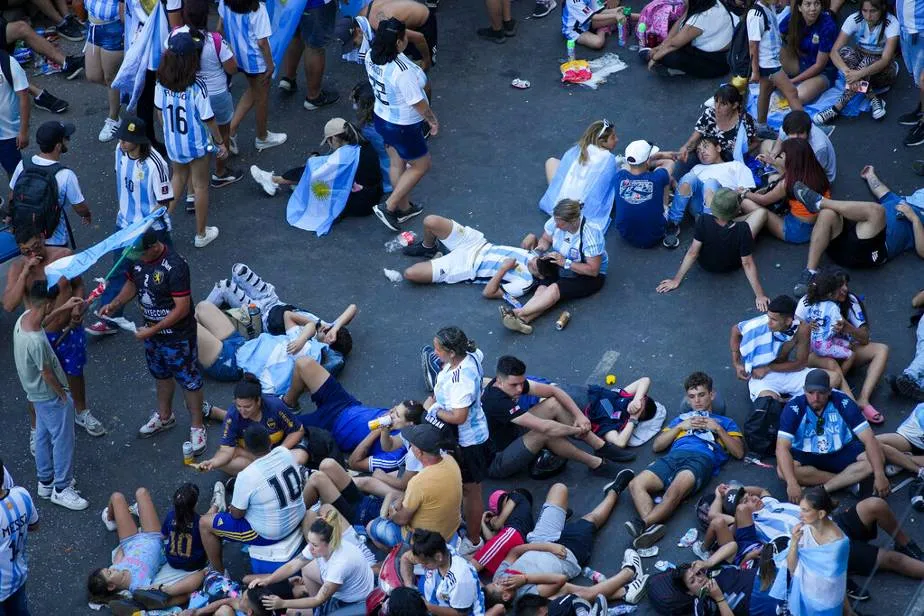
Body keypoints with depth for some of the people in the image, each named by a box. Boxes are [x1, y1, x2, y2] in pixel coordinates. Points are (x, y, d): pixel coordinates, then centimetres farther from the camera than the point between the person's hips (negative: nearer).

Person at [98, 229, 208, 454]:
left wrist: (152, 331, -25)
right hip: (152, 330, 7)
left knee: (189, 380, 9)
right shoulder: (138, 258, -9)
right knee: (161, 375, 26)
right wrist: (114, 304, -6)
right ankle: (165, 416, 48)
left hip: (178, 336, -7)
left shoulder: (175, 266, -32)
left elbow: (182, 308, -28)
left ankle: (197, 427, 25)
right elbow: (132, 284, 11)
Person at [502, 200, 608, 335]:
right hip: (563, 268, 5)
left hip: (590, 277, -5)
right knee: (543, 287, -25)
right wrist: (539, 251, -17)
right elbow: (545, 239, 6)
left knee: (555, 288, -31)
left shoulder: (590, 234, -29)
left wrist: (565, 262, -31)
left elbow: (593, 270, -26)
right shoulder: (556, 221, -14)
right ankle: (523, 319, -47)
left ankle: (519, 313, -43)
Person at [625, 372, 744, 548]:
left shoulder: (724, 422, 33)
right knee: (636, 484, -30)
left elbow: (739, 452, 17)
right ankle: (651, 527, -49)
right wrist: (681, 426, 16)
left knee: (674, 491, -38)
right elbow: (657, 446, 27)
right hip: (674, 456, 3)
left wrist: (718, 429, 8)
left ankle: (643, 523, -53)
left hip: (702, 459, -3)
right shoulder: (681, 418, 41)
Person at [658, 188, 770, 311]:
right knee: (761, 213, 6)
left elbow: (692, 253, -26)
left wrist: (676, 280, -14)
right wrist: (760, 295, -24)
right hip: (731, 267, -1)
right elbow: (747, 264, -32)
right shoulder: (743, 229, -38)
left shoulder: (704, 221, -35)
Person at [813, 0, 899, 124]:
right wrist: (847, 71, -45)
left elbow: (886, 59, -33)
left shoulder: (891, 23, -23)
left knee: (867, 61, -36)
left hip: (883, 69, -3)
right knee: (845, 52, -30)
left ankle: (838, 108, -38)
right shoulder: (854, 20, -17)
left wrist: (859, 74, -49)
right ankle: (873, 99, -32)